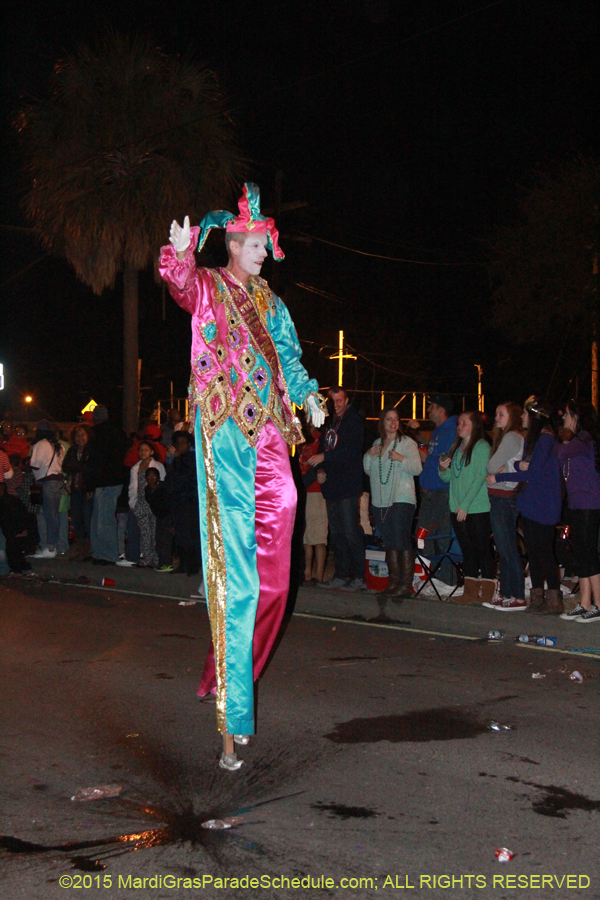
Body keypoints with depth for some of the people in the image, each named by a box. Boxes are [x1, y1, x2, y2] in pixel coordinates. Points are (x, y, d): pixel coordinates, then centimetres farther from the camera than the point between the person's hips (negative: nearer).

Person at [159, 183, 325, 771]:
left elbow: (288, 358, 26)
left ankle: (228, 675, 17)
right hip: (225, 434, -6)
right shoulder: (208, 288, 5)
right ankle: (232, 722, -5)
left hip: (268, 434, 6)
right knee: (236, 581, -10)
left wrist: (308, 395, 10)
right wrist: (179, 254, -37)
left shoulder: (269, 302, 23)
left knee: (271, 580, -1)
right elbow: (180, 284, -17)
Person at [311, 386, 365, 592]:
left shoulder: (354, 421, -6)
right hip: (332, 485, 8)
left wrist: (325, 457, -23)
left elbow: (351, 451, -17)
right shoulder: (330, 422, 18)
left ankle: (358, 577, -3)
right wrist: (320, 469, 7)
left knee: (350, 531, -8)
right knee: (336, 532, 10)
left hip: (348, 486, -8)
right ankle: (341, 575, 16)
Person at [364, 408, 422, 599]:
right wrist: (369, 456, 2)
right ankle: (394, 581, 15)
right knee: (389, 542, 9)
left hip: (402, 499, -6)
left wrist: (401, 458, -23)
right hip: (380, 500, 6)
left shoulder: (407, 442, 0)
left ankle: (406, 584, -9)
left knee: (402, 541, -11)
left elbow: (417, 468, -8)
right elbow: (368, 470, 20)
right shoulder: (377, 443, 17)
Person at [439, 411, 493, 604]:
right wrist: (443, 468, -5)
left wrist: (465, 505, -16)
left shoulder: (481, 446, -7)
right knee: (467, 550, 9)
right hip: (458, 509, 7)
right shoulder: (456, 448, 15)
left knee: (482, 550, -3)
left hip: (478, 508, -7)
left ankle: (487, 594, 0)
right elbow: (448, 478, 18)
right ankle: (470, 593, 14)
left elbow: (480, 478, -13)